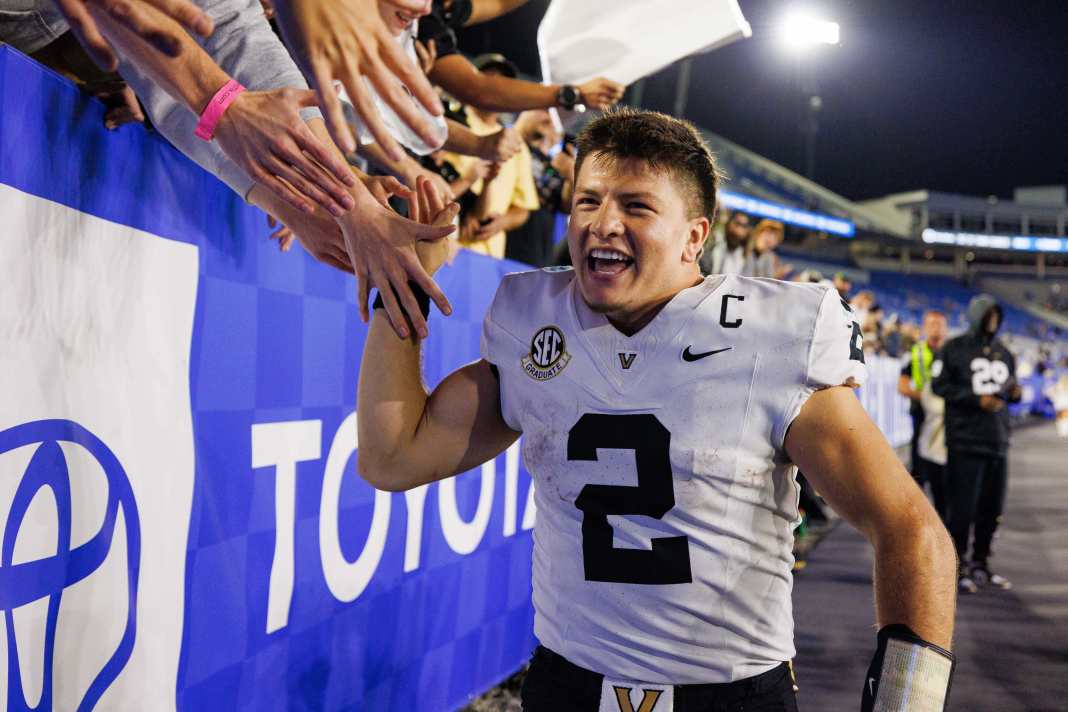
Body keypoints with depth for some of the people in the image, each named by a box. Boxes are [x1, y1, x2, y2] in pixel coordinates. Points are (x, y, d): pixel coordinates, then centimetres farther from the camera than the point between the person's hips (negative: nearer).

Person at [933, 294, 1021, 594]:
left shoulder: (1003, 353, 17)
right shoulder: (954, 348, -1)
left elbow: (1008, 391, 23)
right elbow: (939, 385, -6)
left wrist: (1015, 392, -1)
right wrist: (977, 399, -14)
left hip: (998, 442, 6)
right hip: (966, 441, -6)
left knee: (991, 509, 9)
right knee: (962, 508, -7)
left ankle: (980, 564, 22)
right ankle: (956, 566, 3)